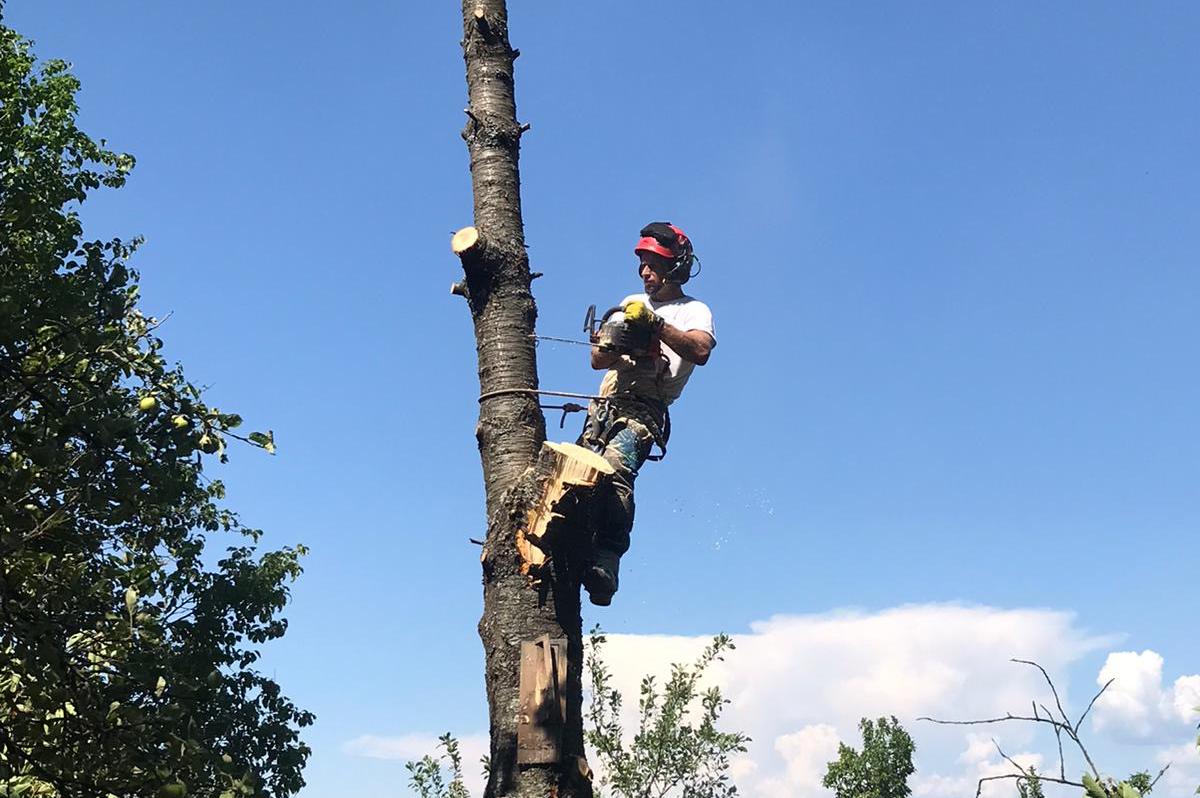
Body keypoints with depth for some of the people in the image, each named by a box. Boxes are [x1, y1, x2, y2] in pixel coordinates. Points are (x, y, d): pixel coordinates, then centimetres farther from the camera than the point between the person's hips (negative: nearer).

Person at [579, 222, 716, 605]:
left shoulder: (693, 311, 8)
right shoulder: (631, 304, 26)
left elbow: (701, 350, -15)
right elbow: (597, 359, 18)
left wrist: (656, 325, -25)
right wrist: (619, 348, -5)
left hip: (644, 411, -7)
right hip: (605, 405, 7)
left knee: (615, 472, -29)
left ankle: (605, 565, -40)